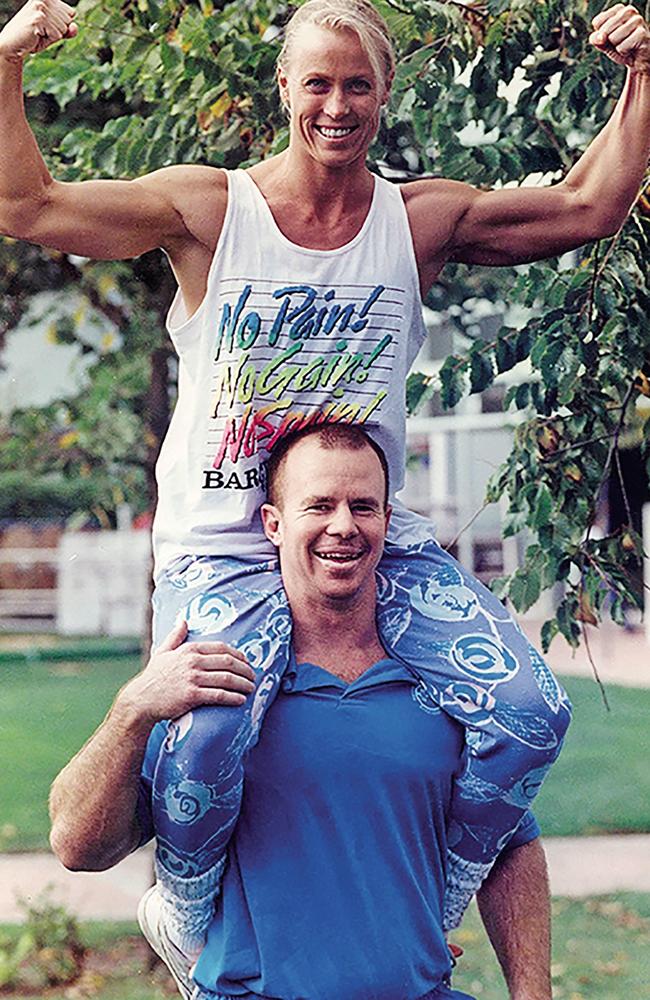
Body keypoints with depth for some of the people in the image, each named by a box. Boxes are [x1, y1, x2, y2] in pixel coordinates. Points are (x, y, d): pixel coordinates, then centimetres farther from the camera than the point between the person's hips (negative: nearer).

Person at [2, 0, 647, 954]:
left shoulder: (425, 220, 7)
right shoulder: (209, 208, -1)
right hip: (223, 549, -3)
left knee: (528, 713, -13)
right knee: (201, 749, -31)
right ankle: (191, 927, 5)